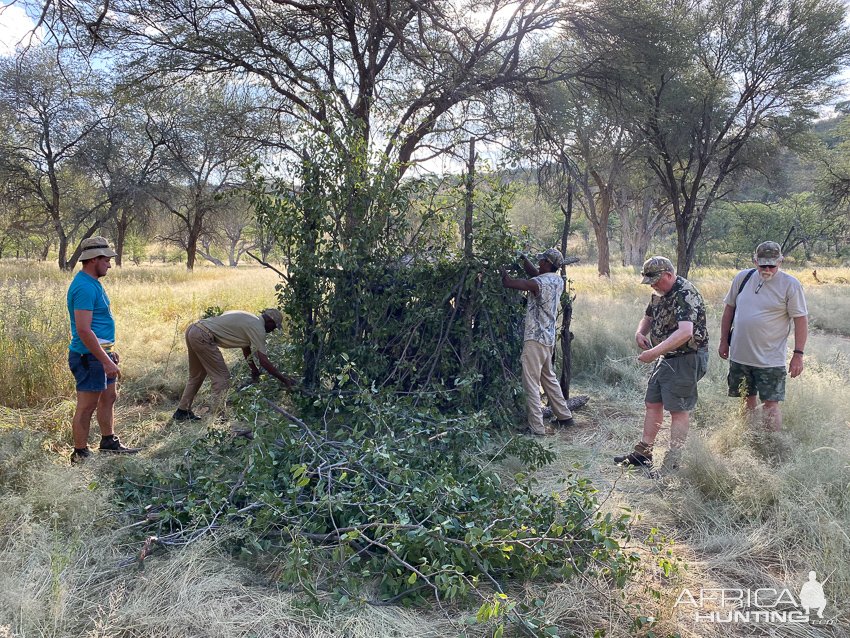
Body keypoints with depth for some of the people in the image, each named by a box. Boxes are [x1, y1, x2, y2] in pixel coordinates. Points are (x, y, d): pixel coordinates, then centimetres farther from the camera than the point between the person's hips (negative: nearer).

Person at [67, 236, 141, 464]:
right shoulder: (84, 287, -21)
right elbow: (83, 330, -26)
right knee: (87, 406, 0)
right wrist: (106, 361, -25)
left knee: (108, 397, 19)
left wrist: (110, 351, 23)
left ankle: (109, 441, 33)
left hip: (101, 352, 10)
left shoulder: (92, 283, 12)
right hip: (89, 356, -10)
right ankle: (80, 454, 11)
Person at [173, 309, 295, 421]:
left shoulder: (249, 320, 20)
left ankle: (182, 411, 32)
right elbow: (264, 361, -11)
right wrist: (284, 380, -4)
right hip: (203, 337, -10)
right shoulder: (258, 328, -8)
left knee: (196, 375, 23)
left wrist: (254, 370, 39)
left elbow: (245, 347, 32)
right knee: (222, 377, -3)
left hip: (192, 330, 10)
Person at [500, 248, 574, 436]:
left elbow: (508, 283, -19)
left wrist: (501, 268, -3)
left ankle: (537, 427, -2)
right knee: (549, 378, 23)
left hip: (535, 339, -8)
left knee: (531, 384, -3)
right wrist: (523, 259, 14)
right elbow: (536, 274, 20)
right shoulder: (558, 281, 6)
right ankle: (564, 416, 32)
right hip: (549, 338, 9)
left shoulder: (539, 283, -18)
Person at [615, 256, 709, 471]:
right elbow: (648, 317, 24)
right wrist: (640, 333, 1)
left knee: (678, 410, -2)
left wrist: (654, 352, -38)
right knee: (653, 404, 13)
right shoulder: (660, 293, 9)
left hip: (686, 358, -10)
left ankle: (672, 463, 7)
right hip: (667, 357, 10)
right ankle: (643, 453, 24)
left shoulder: (686, 294, -22)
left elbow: (685, 332, -36)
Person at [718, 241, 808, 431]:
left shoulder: (790, 285, -7)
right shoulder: (742, 278, 4)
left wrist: (798, 354, -11)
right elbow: (729, 309, 13)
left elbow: (801, 320, -6)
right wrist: (724, 341, 13)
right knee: (748, 400, 15)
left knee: (770, 404, -3)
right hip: (739, 356, 4)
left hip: (770, 360, -4)